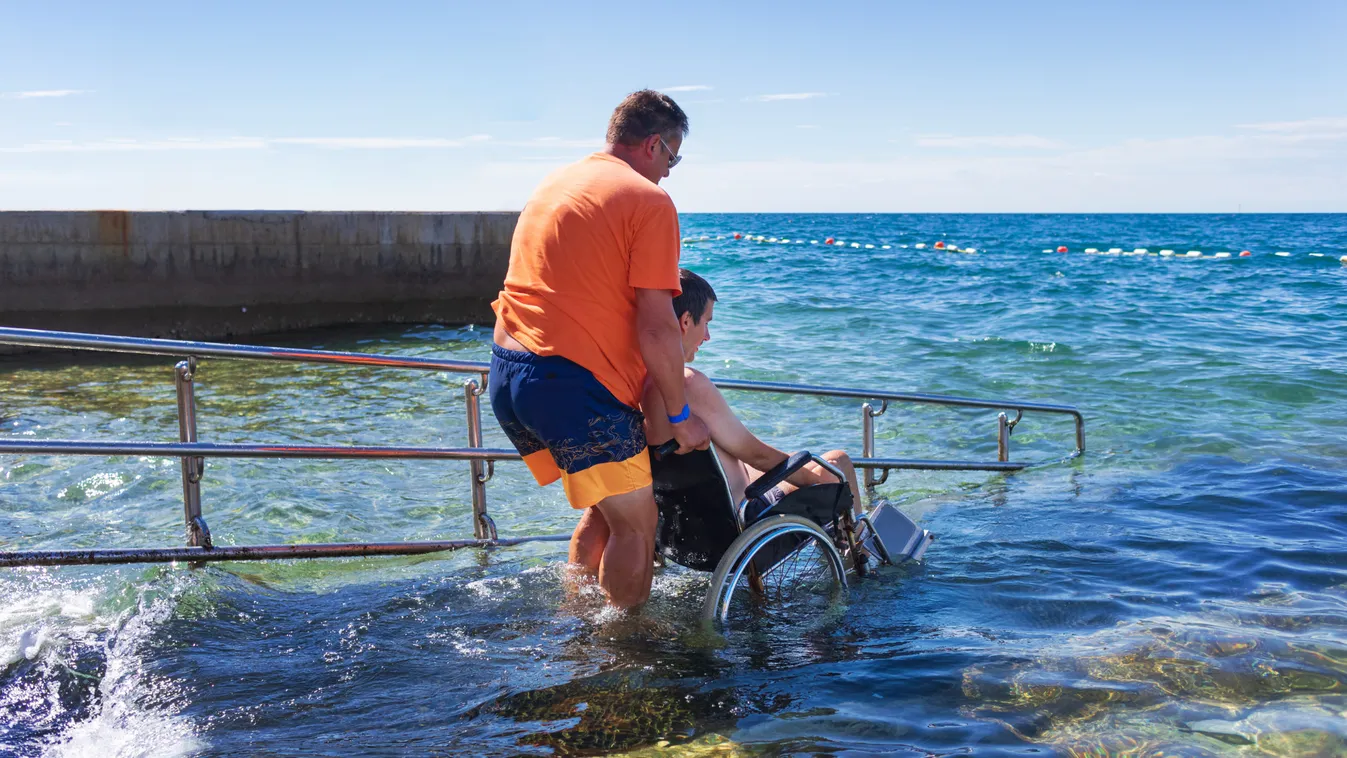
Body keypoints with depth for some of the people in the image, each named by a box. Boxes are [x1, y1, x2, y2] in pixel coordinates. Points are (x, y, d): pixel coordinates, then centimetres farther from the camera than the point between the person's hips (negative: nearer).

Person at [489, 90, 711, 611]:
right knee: (636, 523, 4)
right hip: (572, 382, -9)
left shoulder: (553, 183, 20)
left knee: (605, 505, 23)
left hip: (505, 373, 9)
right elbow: (656, 328, -12)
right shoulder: (649, 201, -6)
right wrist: (680, 417, 0)